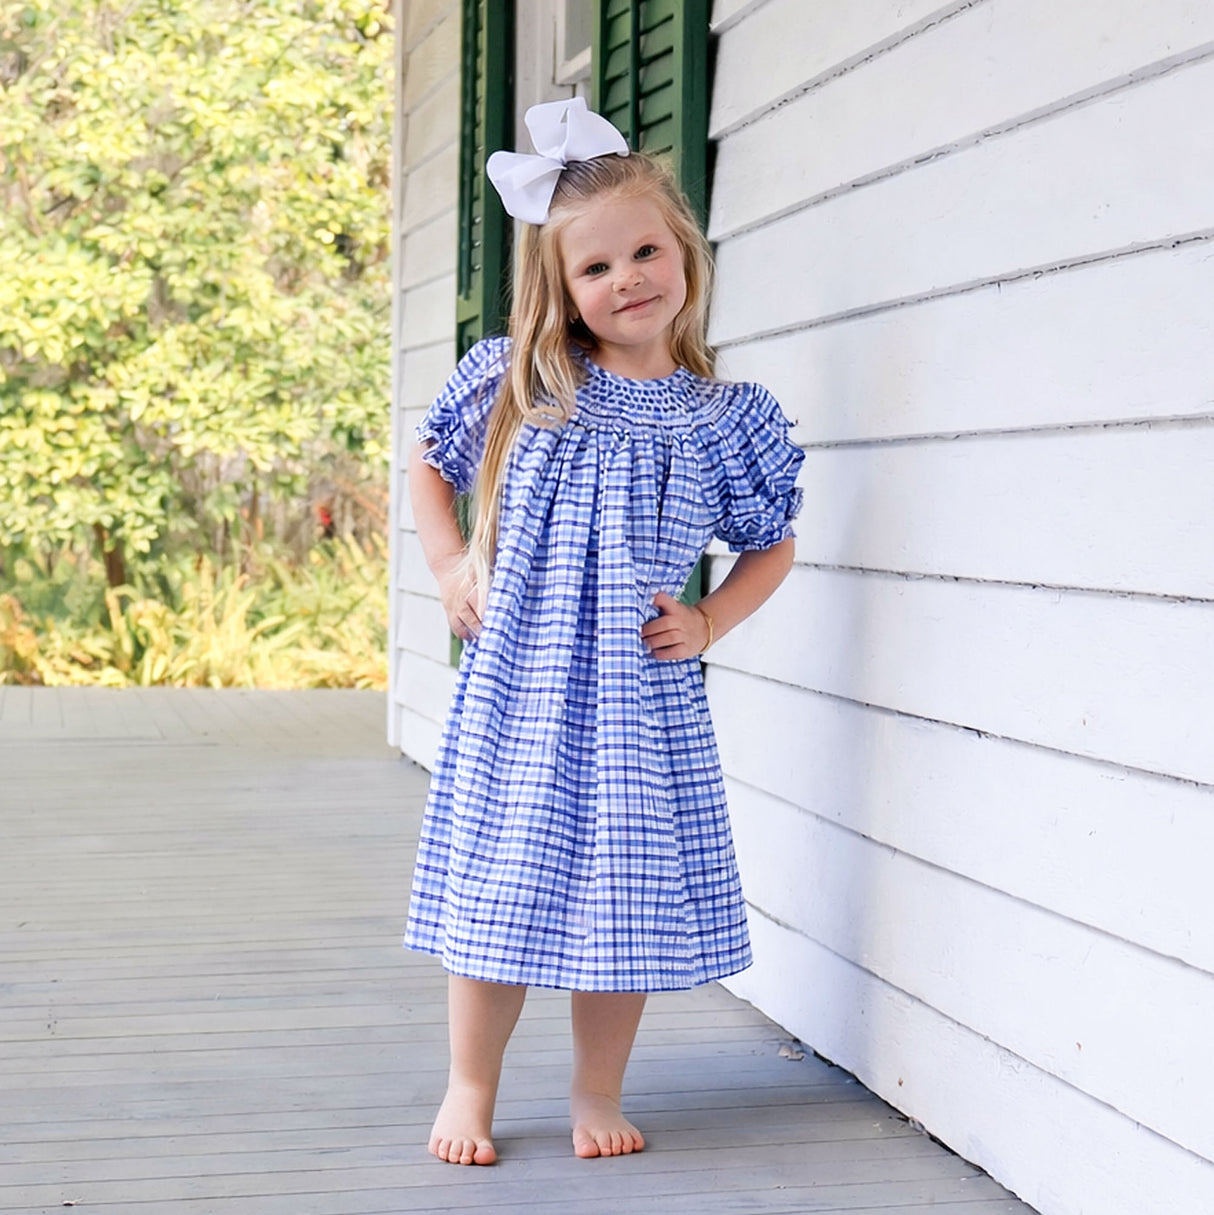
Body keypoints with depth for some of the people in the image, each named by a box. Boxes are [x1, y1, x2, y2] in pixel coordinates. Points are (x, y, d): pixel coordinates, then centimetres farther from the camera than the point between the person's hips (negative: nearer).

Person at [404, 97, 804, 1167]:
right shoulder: (519, 386, 1)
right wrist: (450, 566, 4)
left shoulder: (724, 418, 0)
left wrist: (708, 622, -3)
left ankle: (599, 1093, 24)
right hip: (518, 685, 0)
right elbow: (430, 466, 17)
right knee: (496, 887, 5)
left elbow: (770, 546, 11)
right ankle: (471, 1089, 22)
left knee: (627, 895, 6)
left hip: (642, 694, 0)